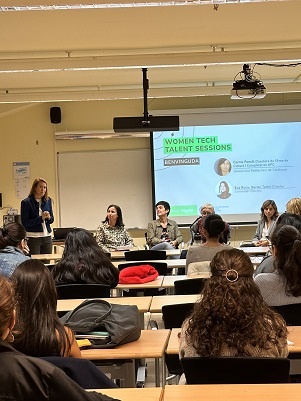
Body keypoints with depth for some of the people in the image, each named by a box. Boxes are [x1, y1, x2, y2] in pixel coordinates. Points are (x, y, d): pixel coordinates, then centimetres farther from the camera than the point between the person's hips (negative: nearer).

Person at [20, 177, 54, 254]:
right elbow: (25, 223, -10)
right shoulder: (26, 202, -6)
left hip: (47, 237, 5)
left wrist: (48, 217, -9)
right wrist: (41, 218, -18)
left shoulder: (48, 201, 8)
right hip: (33, 238, -5)